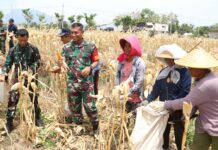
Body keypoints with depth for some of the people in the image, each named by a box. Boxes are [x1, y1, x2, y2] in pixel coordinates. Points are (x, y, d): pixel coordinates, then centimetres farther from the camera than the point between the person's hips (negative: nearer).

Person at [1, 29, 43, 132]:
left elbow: (37, 62, -5)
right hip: (17, 78, 0)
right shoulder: (13, 50, -2)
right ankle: (9, 122, 6)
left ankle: (37, 118, 32)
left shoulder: (33, 49, -5)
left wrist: (29, 71, -19)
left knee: (34, 98, 12)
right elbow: (7, 64, -1)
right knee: (12, 100, -5)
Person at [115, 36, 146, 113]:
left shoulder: (139, 62, -10)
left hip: (134, 97, -5)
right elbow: (117, 76, 8)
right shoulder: (122, 60, 6)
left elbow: (139, 81, -14)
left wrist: (129, 93, -17)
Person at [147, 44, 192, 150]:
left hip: (178, 110, -5)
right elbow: (156, 89, 4)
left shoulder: (184, 72, -15)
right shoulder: (163, 72, 3)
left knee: (179, 133, 12)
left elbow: (185, 92, -22)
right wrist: (148, 100, -8)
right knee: (163, 131, 19)